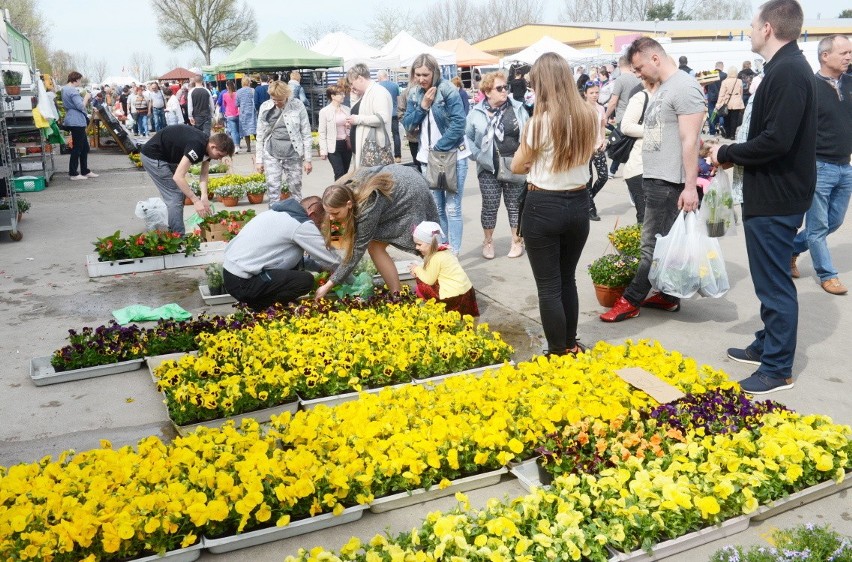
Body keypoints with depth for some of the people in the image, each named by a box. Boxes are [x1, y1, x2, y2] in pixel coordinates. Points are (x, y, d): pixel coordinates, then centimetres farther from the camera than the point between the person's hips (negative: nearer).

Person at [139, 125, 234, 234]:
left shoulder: (207, 145, -5)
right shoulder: (196, 146, -33)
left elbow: (204, 174, -2)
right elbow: (178, 177, -36)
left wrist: (204, 197, -18)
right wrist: (196, 201, -34)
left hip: (167, 157, 9)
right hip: (153, 156, -9)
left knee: (180, 194, 10)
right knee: (175, 197, -11)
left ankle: (173, 232, 19)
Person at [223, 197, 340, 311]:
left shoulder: (277, 213, 15)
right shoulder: (302, 225, -13)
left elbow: (292, 257, 24)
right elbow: (332, 261, -7)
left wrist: (320, 266, 23)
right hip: (243, 283, -10)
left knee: (296, 265, 15)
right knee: (306, 281, -13)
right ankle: (256, 306, -1)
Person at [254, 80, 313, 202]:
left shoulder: (297, 106, -5)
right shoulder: (265, 107, 1)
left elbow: (306, 134, -1)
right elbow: (260, 136, 7)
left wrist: (307, 159, -3)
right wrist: (259, 159, 6)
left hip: (293, 154, -1)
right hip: (272, 155, 1)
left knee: (295, 189, 7)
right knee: (273, 190, -1)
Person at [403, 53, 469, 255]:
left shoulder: (448, 90, -10)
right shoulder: (414, 94, 7)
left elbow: (458, 124, -15)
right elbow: (407, 125, 4)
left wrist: (439, 148, -16)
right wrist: (423, 106, -10)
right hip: (428, 157, 6)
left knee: (452, 208, -4)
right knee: (436, 208, 9)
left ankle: (454, 253, 2)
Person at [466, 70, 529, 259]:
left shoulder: (518, 109, 0)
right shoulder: (476, 113, -2)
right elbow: (467, 138, 3)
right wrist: (479, 156, -9)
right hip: (489, 169, 0)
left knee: (515, 205, 9)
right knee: (490, 207, 7)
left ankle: (517, 241, 23)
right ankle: (488, 242, 24)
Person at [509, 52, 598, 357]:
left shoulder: (540, 122, -17)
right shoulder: (590, 117, -2)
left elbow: (516, 166, -3)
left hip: (544, 207, -6)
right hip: (579, 205, 6)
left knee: (549, 286, 7)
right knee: (568, 279, 21)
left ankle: (558, 354, 18)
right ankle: (571, 346, 33)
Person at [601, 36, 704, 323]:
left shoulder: (685, 87, -13)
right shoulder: (662, 88, 16)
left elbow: (690, 141, -18)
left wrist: (690, 186, -21)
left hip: (668, 182, -9)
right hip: (653, 178, 10)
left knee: (654, 245, -2)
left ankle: (631, 300, 4)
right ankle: (669, 296, 22)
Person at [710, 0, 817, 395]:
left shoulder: (787, 72, -19)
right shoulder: (787, 67, 13)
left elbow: (776, 140, -27)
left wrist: (726, 153, -13)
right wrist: (733, 153, 5)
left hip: (776, 198, -10)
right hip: (773, 194, 10)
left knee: (774, 284, -1)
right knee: (771, 279, 20)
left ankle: (777, 369, 10)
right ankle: (767, 345, 34)